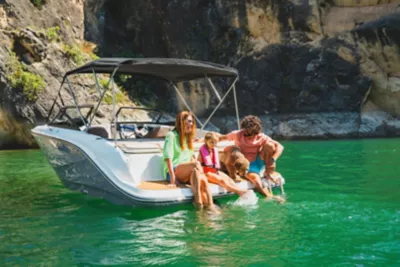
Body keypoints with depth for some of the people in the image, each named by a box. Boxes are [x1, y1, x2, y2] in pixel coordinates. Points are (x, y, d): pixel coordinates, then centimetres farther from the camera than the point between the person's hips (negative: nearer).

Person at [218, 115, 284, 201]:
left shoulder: (262, 137, -10)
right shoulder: (237, 134, -9)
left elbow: (280, 147, -15)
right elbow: (222, 138, -3)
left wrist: (273, 160, -31)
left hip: (258, 161, 2)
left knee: (269, 145, -23)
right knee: (255, 179, -35)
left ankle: (267, 173, -11)